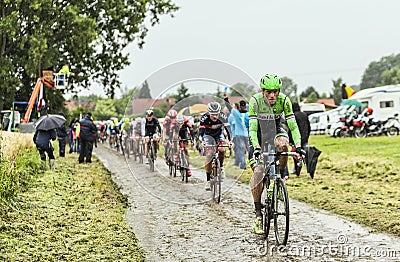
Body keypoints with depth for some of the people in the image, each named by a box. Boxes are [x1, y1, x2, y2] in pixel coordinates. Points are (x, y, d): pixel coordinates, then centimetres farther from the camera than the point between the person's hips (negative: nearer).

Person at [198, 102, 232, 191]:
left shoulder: (223, 117, -28)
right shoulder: (204, 118, -30)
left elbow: (228, 128, -33)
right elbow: (201, 132, -33)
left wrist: (230, 140, -48)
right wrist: (202, 141, -52)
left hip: (219, 134, 1)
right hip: (208, 135, -1)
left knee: (221, 150, -27)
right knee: (209, 155, -17)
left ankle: (221, 167, 1)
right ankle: (208, 180, -13)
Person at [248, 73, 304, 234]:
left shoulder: (284, 100, -20)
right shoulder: (255, 101, -25)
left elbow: (293, 125, -20)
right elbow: (252, 128, -26)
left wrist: (298, 146, -33)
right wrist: (256, 148, -40)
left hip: (276, 131, 1)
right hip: (260, 133, -1)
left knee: (283, 144, -36)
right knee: (257, 171, -17)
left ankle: (280, 177, -9)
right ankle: (258, 214, -9)